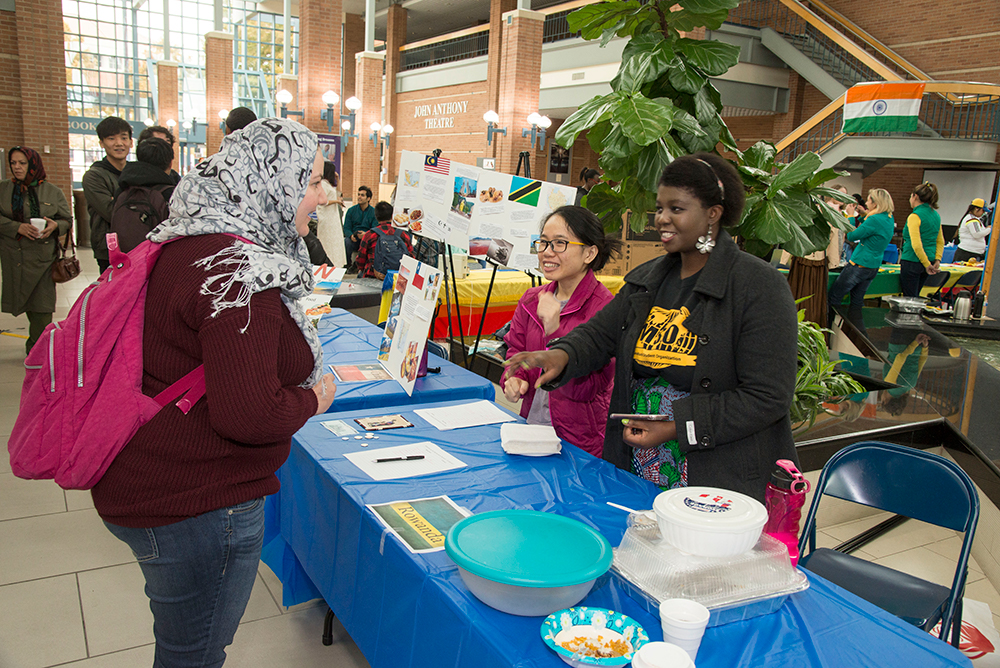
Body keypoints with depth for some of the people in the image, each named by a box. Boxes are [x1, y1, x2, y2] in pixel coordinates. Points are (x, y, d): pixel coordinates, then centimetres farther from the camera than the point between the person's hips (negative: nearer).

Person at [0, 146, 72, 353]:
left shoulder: (52, 192, 7)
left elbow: (67, 220, 8)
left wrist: (55, 226, -13)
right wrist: (18, 227, -15)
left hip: (44, 255, -1)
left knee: (42, 304, -5)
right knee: (25, 299, 5)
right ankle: (38, 342, 19)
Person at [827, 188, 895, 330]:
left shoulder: (875, 220, -21)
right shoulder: (889, 219, 7)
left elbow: (852, 236, -15)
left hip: (859, 265, -9)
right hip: (874, 267, 9)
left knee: (833, 300, 2)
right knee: (856, 304, 16)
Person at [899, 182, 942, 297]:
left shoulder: (915, 217, -15)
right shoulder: (936, 215, 11)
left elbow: (916, 245, -22)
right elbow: (940, 242, 16)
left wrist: (927, 264, -15)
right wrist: (937, 260, 8)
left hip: (912, 262, -8)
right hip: (928, 262, 8)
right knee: (915, 297, 18)